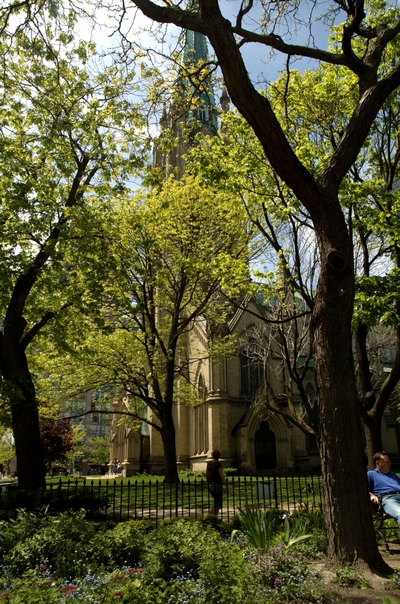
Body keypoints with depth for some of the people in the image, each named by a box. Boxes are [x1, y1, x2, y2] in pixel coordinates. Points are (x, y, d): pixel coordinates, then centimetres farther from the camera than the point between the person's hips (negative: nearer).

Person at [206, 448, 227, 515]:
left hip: (211, 485, 7)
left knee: (216, 501, 22)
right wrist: (226, 485, -8)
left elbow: (206, 475, 11)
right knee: (218, 503, 4)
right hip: (217, 484, -7)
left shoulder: (209, 463, 7)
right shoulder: (218, 463, -13)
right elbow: (221, 476, -16)